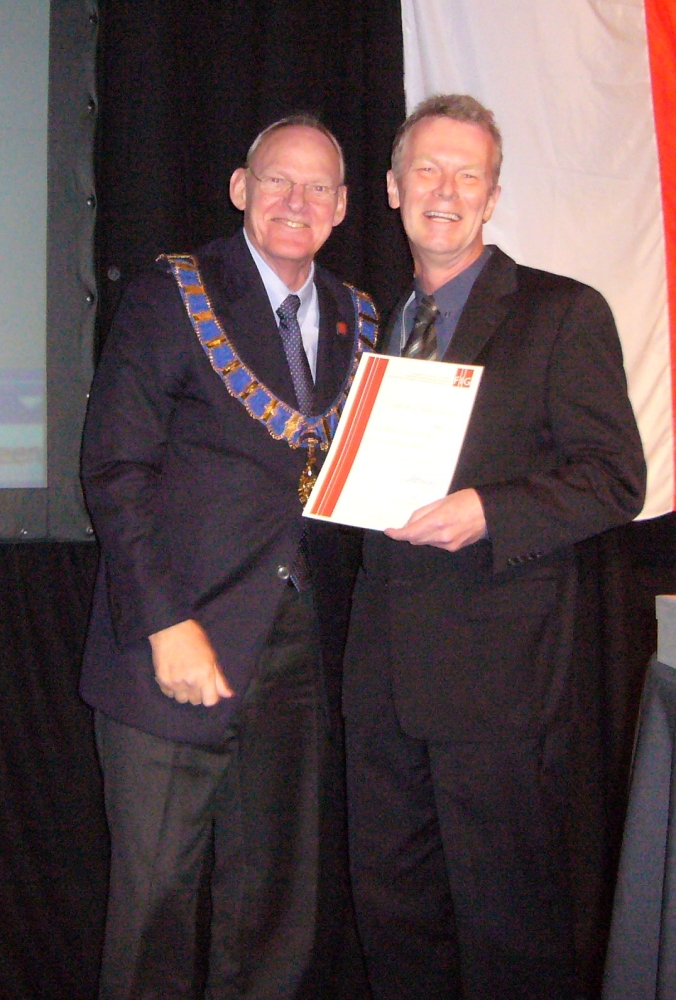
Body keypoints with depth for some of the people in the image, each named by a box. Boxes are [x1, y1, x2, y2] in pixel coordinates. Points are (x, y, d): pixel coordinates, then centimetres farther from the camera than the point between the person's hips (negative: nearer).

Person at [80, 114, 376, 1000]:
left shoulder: (357, 322, 13)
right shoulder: (170, 298, -1)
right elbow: (114, 470, -7)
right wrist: (166, 624, -15)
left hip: (305, 653, 4)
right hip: (182, 644, -4)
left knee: (289, 908, 12)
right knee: (158, 895, 6)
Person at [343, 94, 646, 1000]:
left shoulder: (563, 313, -3)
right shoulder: (381, 323, 17)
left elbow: (616, 479, -9)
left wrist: (487, 514, -21)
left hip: (495, 663, -6)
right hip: (384, 670, 6)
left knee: (507, 920, 4)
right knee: (391, 904, 16)